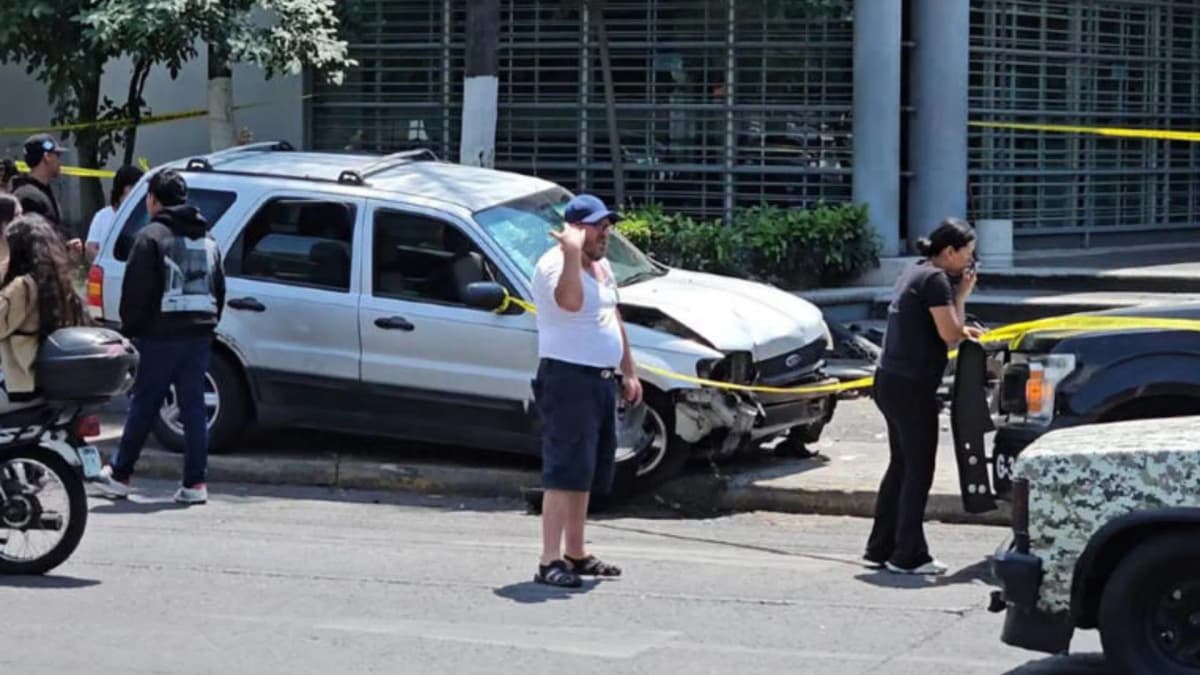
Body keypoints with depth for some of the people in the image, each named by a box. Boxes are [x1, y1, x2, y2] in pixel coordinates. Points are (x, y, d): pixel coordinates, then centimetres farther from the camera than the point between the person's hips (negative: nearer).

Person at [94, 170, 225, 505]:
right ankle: (195, 482, 2)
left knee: (144, 406, 3)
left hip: (159, 335, -5)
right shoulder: (207, 240, 15)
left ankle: (119, 474, 13)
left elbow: (136, 290, -11)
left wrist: (130, 328, -2)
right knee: (194, 406, 5)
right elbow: (219, 291, 17)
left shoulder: (151, 236, -7)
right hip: (199, 335, 5)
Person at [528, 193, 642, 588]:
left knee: (587, 475, 14)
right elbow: (570, 301, -36)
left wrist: (629, 372, 24)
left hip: (602, 380, 9)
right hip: (568, 378, -9)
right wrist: (573, 251, -34)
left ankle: (576, 554, 23)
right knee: (565, 473, -14)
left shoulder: (602, 268, 16)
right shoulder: (554, 265, -14)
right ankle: (550, 562, -16)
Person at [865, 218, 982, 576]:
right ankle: (908, 556, 1)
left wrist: (961, 330, 11)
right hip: (911, 385, -10)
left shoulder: (916, 272, 15)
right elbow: (950, 334, -16)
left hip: (891, 381, 10)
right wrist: (962, 294, -5)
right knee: (918, 471, -2)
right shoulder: (935, 279, -15)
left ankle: (881, 548, 21)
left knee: (901, 465, 16)